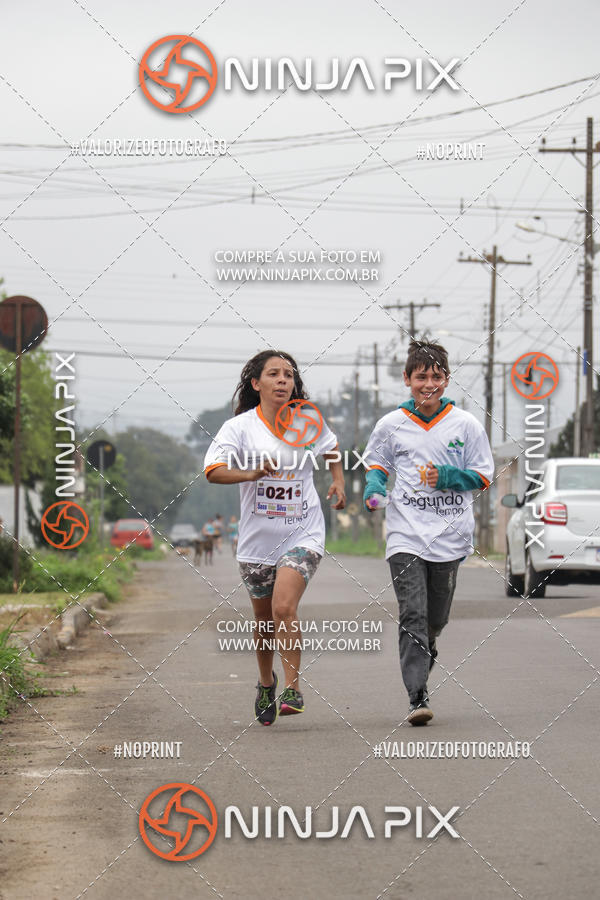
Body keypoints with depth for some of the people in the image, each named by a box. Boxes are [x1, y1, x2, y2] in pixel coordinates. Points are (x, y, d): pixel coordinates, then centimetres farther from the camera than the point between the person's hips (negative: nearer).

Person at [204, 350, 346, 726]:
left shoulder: (308, 422, 1)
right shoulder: (240, 427, -8)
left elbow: (330, 447, 24)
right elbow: (214, 470, -20)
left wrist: (338, 480, 12)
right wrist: (251, 474, -34)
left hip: (303, 533, -1)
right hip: (258, 537, 1)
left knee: (284, 607, -20)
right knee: (265, 618, 13)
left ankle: (293, 688, -11)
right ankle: (266, 681, 39)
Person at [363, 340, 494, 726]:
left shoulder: (466, 425, 3)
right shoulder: (391, 425, 5)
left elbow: (483, 476, 6)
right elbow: (376, 463, 20)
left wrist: (446, 477, -11)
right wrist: (374, 488, -2)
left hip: (449, 535, 1)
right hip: (405, 535, -1)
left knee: (436, 618, 11)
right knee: (412, 614, -14)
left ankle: (426, 650, 46)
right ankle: (418, 696, -16)